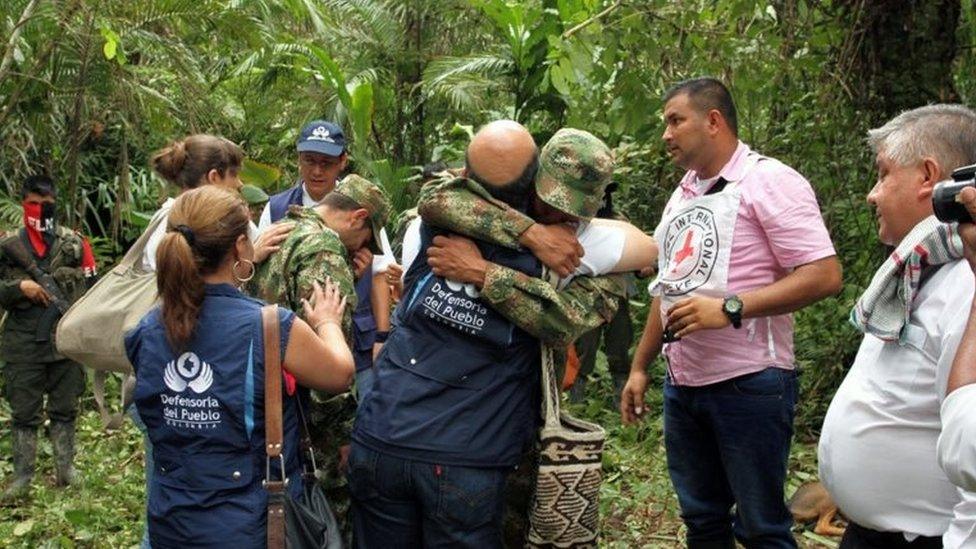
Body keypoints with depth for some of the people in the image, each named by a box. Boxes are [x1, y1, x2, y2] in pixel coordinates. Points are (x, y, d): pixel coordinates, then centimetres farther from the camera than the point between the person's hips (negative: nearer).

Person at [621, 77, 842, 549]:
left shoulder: (768, 181, -10)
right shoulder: (684, 193, 15)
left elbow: (823, 275, -19)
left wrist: (729, 308, -25)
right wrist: (639, 366, 20)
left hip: (749, 385, -7)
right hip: (682, 384, 8)